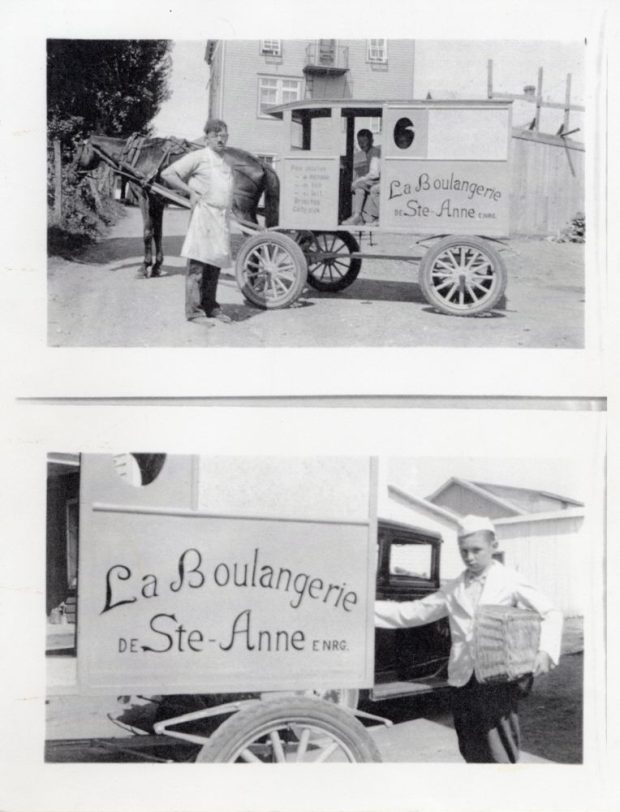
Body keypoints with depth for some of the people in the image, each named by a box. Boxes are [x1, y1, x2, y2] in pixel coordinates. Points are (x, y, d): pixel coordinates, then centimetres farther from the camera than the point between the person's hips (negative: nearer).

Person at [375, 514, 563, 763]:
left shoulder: (510, 582, 2)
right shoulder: (453, 589, 13)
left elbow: (550, 614, 1)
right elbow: (414, 612, 13)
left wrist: (545, 651, -16)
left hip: (498, 679, -4)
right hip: (464, 680, 4)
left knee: (499, 753, -7)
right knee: (472, 752, 10)